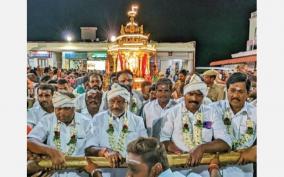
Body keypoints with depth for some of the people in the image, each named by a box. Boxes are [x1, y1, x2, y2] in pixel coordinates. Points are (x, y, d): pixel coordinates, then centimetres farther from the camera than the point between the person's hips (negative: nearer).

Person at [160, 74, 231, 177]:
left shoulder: (211, 113, 6)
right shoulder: (172, 112, 4)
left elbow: (225, 142, -1)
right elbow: (163, 139, 1)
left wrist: (202, 148, -17)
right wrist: (170, 146, -20)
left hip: (204, 167, 2)